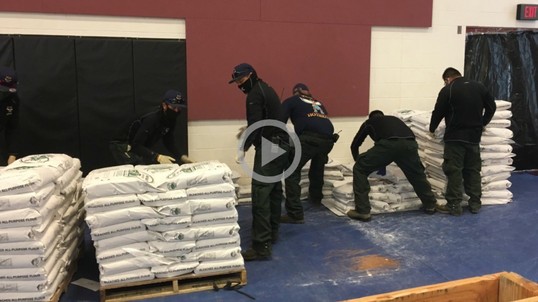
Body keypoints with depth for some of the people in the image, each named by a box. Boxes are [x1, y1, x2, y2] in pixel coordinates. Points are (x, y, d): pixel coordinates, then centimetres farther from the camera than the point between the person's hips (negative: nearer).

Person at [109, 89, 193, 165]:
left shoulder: (171, 120, -8)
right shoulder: (151, 119, -33)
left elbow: (169, 143, 1)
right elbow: (136, 145, -38)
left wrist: (182, 157, -17)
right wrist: (158, 157, -50)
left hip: (140, 148, 8)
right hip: (122, 146, -8)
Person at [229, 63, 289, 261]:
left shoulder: (255, 94, -12)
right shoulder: (266, 89, 19)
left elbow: (254, 125, -20)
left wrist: (243, 149, -16)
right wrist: (249, 131, 21)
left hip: (269, 148, -11)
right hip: (281, 146, 11)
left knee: (260, 195, -12)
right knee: (274, 191, 17)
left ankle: (261, 246, -13)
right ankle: (272, 233, 30)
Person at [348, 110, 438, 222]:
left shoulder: (369, 122, 34)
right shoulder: (394, 119, 44)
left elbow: (354, 145, 36)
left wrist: (358, 160, 55)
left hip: (388, 144, -4)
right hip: (409, 143, 4)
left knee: (360, 169, 13)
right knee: (417, 174, 31)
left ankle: (362, 211, 9)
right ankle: (430, 205, 47)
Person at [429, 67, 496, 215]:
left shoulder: (447, 90, -7)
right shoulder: (479, 87, 9)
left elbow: (438, 112, -3)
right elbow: (492, 106, 14)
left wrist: (432, 128, 14)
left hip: (455, 137, -5)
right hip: (474, 136, 5)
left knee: (454, 171, -2)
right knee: (473, 170, 13)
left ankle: (454, 205, -1)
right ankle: (475, 203, 17)